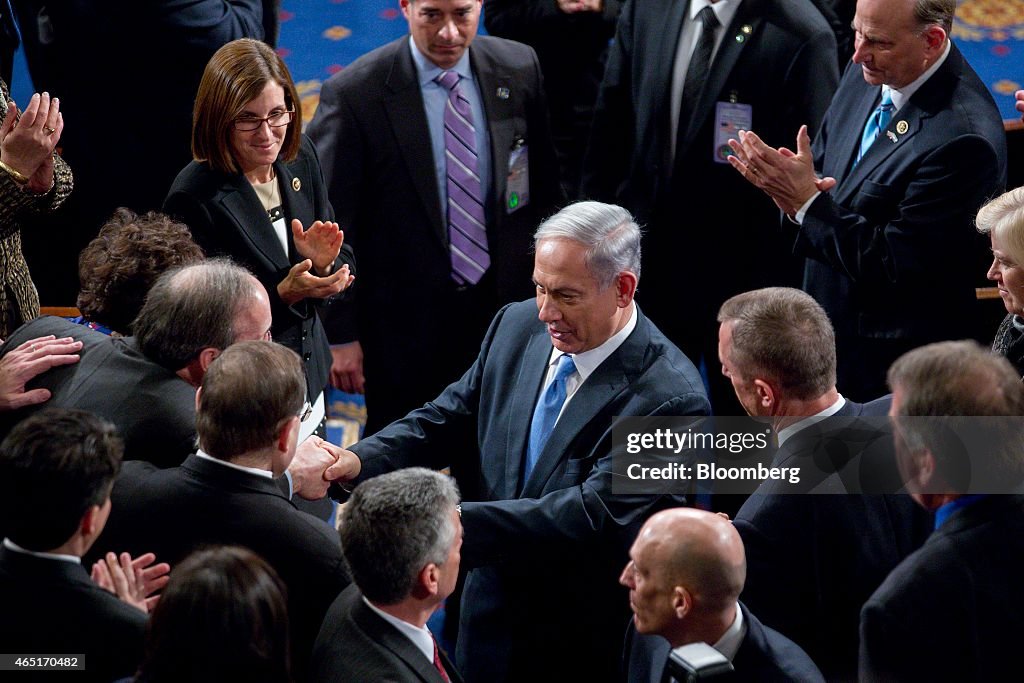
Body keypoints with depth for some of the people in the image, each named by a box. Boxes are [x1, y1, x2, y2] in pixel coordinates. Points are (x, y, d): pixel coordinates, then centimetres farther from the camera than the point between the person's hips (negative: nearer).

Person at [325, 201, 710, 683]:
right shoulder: (516, 327, -2)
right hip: (490, 620, 6)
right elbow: (446, 421, 2)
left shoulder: (669, 398, -25)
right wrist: (359, 461, -19)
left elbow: (595, 515, -32)